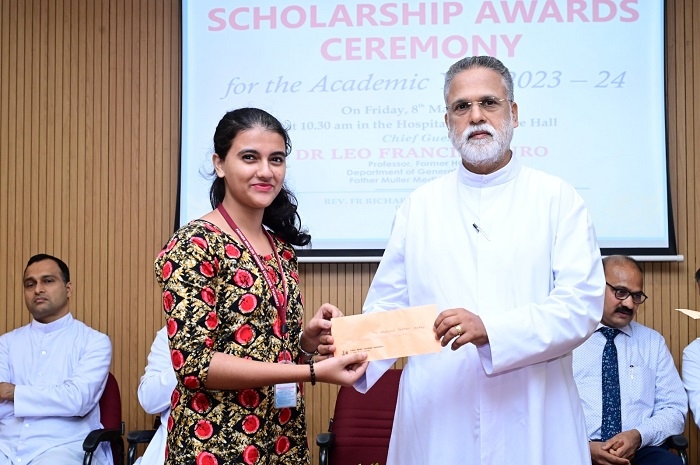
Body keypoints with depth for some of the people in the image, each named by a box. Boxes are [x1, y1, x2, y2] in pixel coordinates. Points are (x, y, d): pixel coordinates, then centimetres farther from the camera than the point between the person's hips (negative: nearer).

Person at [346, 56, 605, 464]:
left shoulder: (558, 199, 1)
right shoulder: (420, 206, 8)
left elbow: (580, 305, -8)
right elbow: (390, 305, 5)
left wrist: (490, 330, -22)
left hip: (531, 422, -1)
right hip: (436, 420, 2)